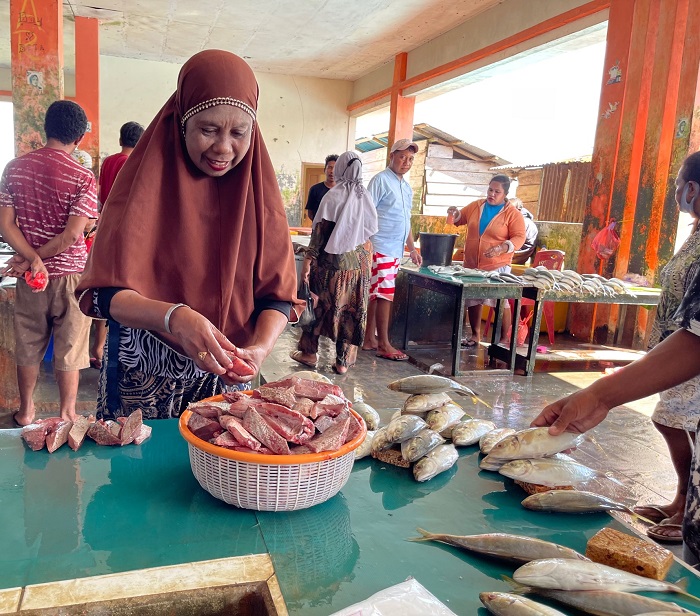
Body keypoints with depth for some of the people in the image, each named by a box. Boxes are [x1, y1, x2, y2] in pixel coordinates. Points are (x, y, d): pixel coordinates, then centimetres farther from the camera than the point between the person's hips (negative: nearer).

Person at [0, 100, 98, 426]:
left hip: (29, 276, 4)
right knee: (69, 350, 8)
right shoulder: (83, 178, -13)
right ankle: (67, 416, 21)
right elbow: (72, 235, -18)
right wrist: (28, 261, -8)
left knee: (27, 346, 18)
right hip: (69, 275, -4)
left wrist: (32, 259, -11)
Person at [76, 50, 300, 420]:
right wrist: (173, 316, -31)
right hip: (144, 379, -1)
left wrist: (260, 347, -23)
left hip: (226, 379, 2)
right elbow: (104, 292, -13)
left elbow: (277, 295, -3)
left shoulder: (258, 190, -2)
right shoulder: (146, 179, -8)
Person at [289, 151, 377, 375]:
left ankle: (309, 352, 20)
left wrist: (308, 260, -10)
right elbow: (371, 230, 9)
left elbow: (320, 231, -12)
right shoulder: (366, 197, 5)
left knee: (318, 305, 11)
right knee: (352, 311, 8)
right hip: (360, 262, 4)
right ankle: (344, 360, 13)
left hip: (333, 262, -4)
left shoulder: (333, 195, -9)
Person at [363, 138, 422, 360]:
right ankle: (384, 345, -1)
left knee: (376, 295, 11)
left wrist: (412, 249, 23)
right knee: (384, 295, -7)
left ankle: (369, 339, 17)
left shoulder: (406, 187, 18)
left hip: (395, 250, 8)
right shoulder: (381, 180, -7)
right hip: (380, 248, -8)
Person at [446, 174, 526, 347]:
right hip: (471, 265, 5)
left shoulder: (513, 213, -5)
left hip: (497, 267, -5)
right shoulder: (476, 206, 7)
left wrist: (503, 247, -25)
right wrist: (455, 214, -4)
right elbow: (460, 219, 19)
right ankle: (475, 335, 24)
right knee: (472, 301, 10)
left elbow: (519, 237, -9)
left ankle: (504, 339, 9)